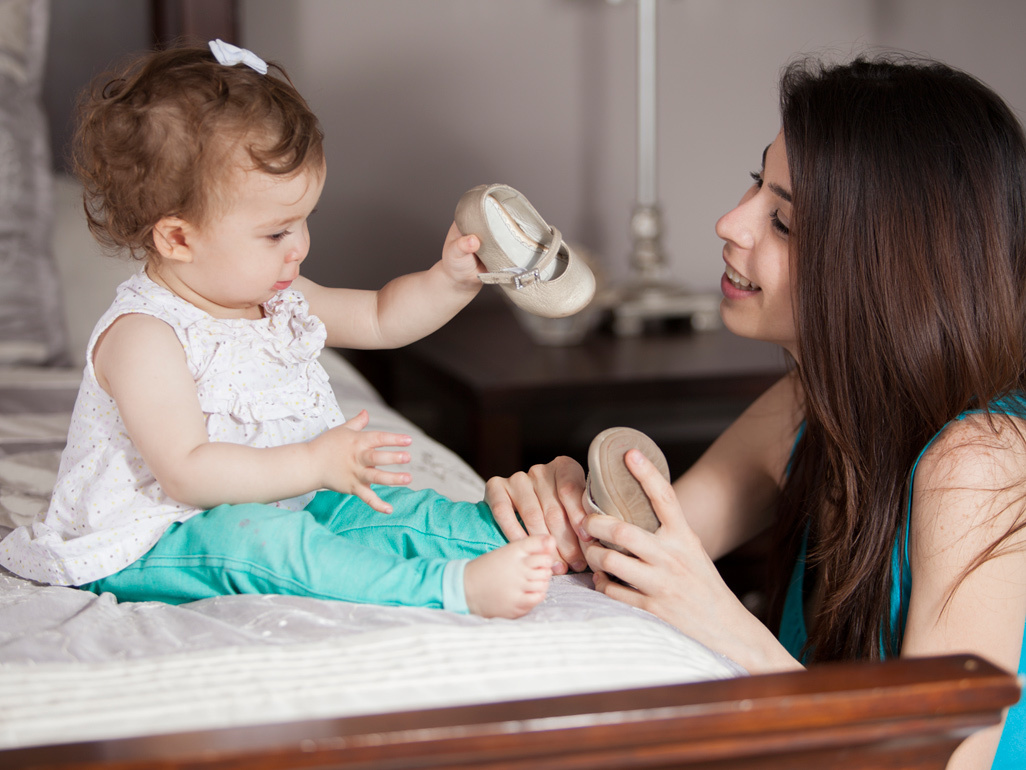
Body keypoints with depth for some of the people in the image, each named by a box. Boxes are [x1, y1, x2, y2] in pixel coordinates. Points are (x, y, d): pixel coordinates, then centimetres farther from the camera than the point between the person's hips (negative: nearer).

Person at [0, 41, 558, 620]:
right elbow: (186, 473, -31)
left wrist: (451, 279, -2)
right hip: (155, 546, -10)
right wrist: (315, 464, -35)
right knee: (251, 540, -36)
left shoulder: (275, 297, 6)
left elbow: (380, 318, 17)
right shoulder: (144, 338, -23)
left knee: (393, 508, -5)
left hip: (279, 504, 10)